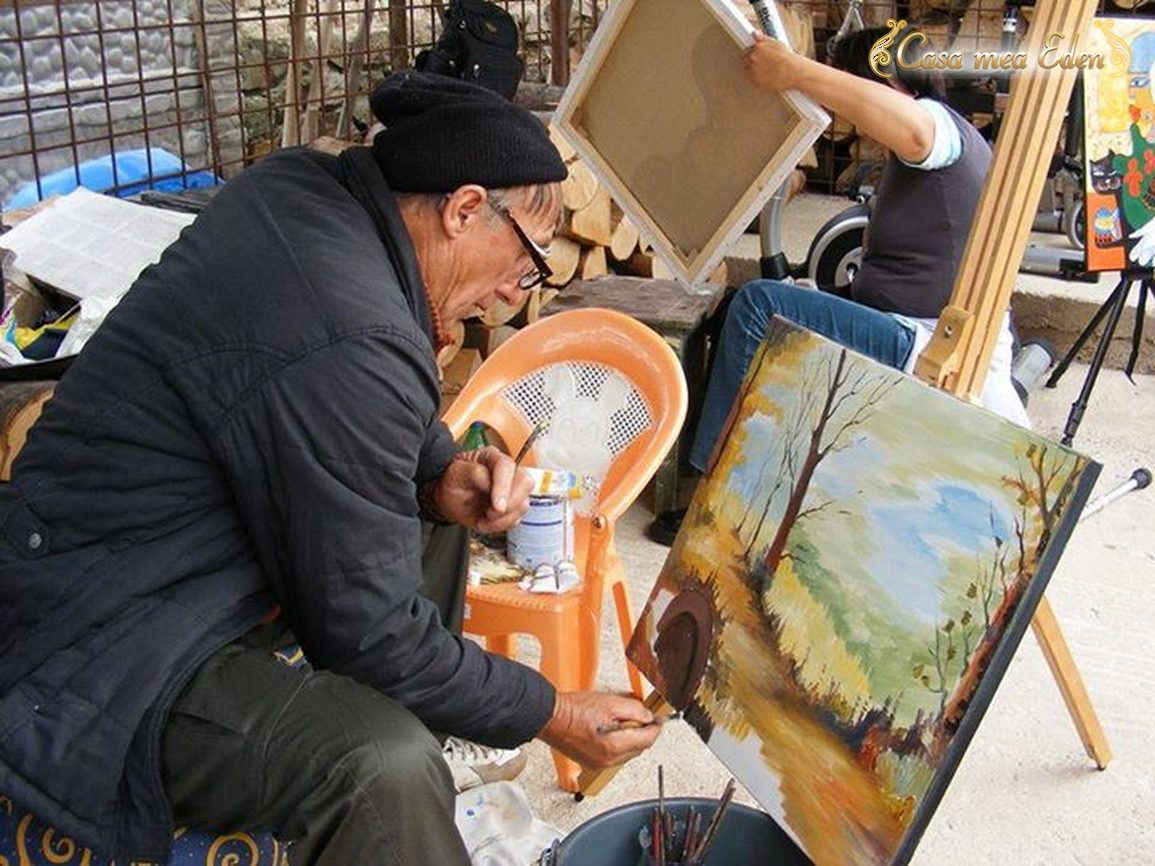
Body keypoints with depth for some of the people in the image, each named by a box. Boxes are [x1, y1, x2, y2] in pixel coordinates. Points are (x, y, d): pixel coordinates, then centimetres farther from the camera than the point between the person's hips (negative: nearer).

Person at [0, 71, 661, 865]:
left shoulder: (302, 182, -2)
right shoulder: (349, 346, -29)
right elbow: (373, 636, -21)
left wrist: (440, 476, -4)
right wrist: (549, 715, -8)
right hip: (107, 657, -10)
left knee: (432, 520, 17)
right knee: (383, 767, -32)